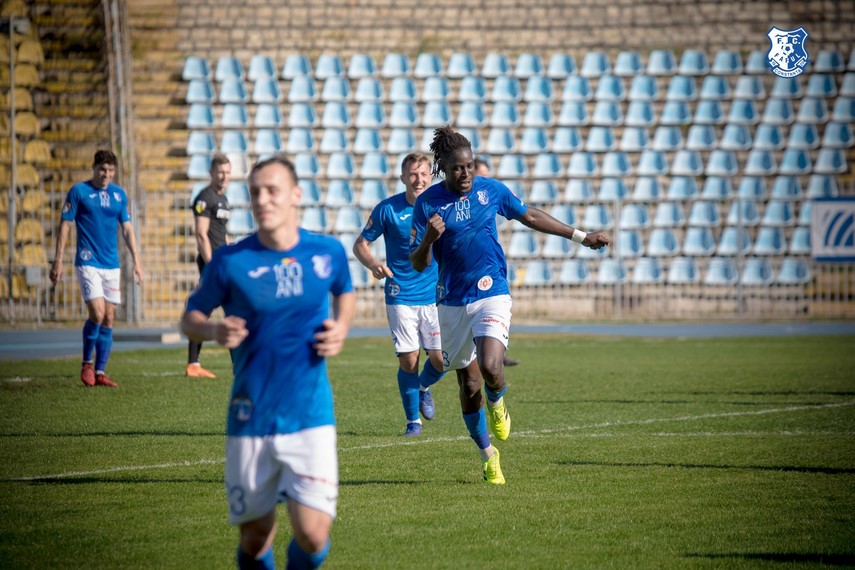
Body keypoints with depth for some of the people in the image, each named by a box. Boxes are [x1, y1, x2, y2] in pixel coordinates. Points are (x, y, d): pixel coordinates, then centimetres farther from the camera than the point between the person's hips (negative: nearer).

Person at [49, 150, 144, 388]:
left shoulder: (119, 194, 10)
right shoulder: (78, 191, -3)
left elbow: (127, 228, 14)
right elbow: (65, 225, -3)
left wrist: (136, 259, 6)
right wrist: (58, 260, -7)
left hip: (112, 265, 5)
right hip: (88, 263, -5)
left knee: (109, 319, 4)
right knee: (97, 314, -16)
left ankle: (100, 371, 10)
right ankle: (87, 363, 4)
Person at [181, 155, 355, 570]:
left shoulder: (328, 252, 1)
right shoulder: (230, 261, -4)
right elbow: (189, 318, 6)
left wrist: (341, 327, 2)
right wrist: (214, 331, -15)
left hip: (310, 415, 0)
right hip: (250, 421, 0)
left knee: (312, 536, -12)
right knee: (255, 537, 4)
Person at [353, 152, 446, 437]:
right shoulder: (387, 209, -6)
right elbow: (360, 244, 2)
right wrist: (373, 264, -18)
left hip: (435, 294, 2)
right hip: (400, 295, -2)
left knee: (440, 359, -5)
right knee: (408, 360, -5)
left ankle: (424, 388, 30)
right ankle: (413, 421, 13)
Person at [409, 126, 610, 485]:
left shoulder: (490, 190, 0)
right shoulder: (427, 203, -5)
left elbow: (529, 216, 16)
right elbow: (418, 264, -5)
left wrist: (581, 237, 20)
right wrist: (428, 239, -27)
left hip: (492, 294, 0)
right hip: (452, 303, 0)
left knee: (489, 368, -24)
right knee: (468, 384, 4)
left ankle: (497, 403, 13)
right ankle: (488, 455, 23)